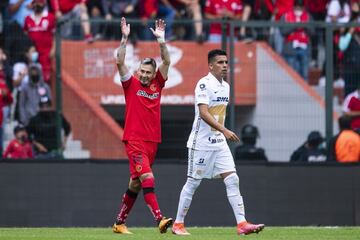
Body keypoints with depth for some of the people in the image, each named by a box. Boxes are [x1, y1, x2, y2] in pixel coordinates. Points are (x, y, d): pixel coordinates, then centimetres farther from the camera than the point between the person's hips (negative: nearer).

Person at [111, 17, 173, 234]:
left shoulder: (157, 85, 10)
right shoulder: (131, 84, 1)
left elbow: (167, 61, 3)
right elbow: (120, 62, -10)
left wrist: (161, 39, -6)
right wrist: (125, 38, -17)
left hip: (152, 141, 5)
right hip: (135, 141, -5)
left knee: (135, 184, 11)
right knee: (147, 177, -18)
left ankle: (120, 223, 21)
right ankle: (160, 220, -28)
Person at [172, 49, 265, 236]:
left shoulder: (225, 86, 11)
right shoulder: (204, 84, -14)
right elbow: (203, 113, -25)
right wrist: (224, 130, -32)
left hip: (219, 142, 7)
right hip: (201, 142, -7)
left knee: (232, 179, -4)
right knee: (193, 183, 0)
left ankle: (242, 224, -8)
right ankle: (178, 224, 12)